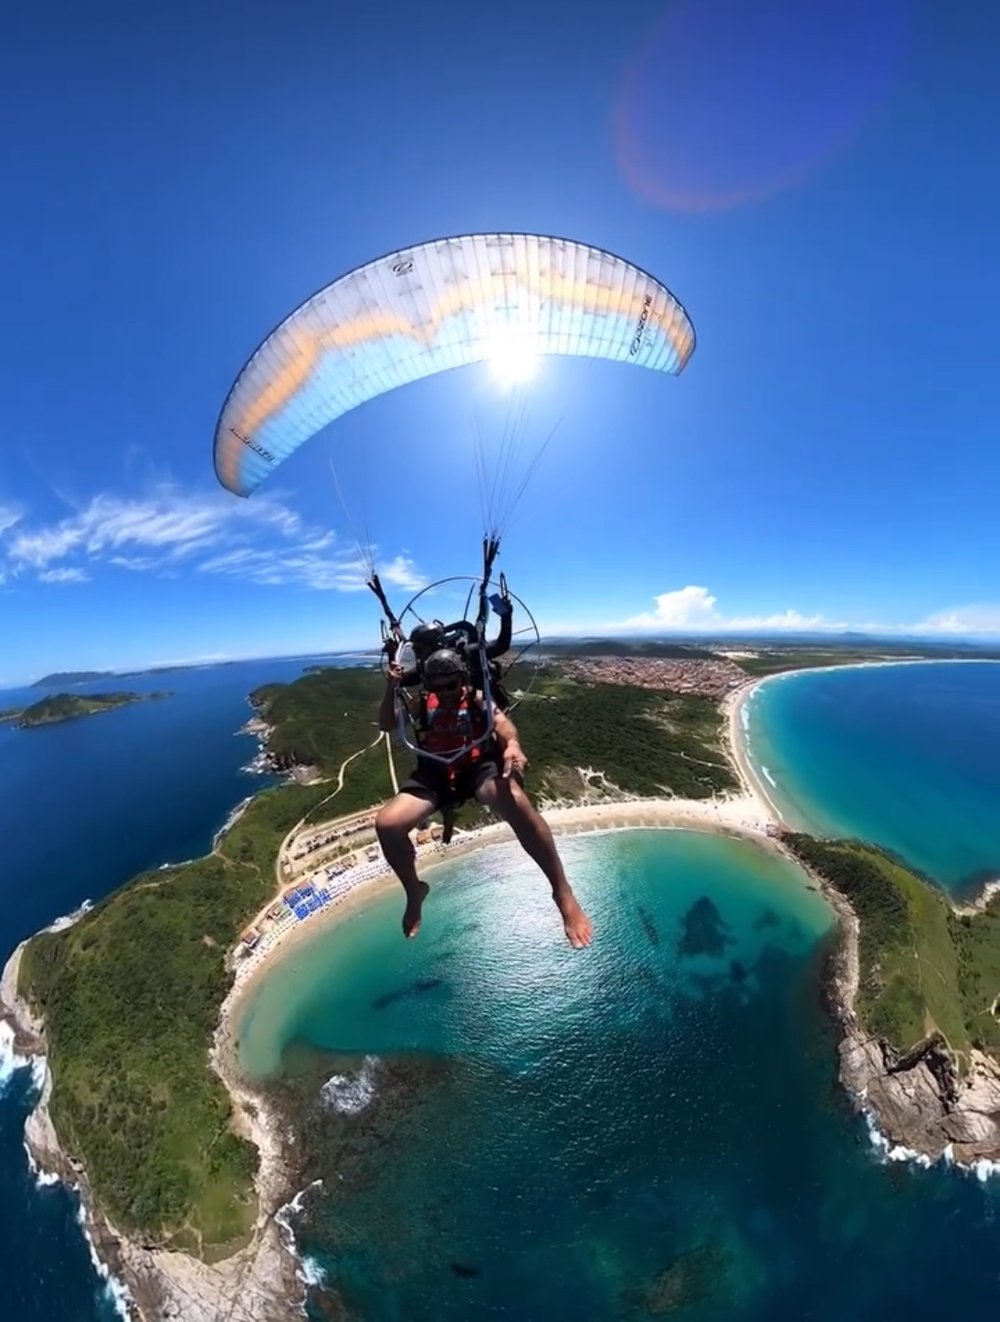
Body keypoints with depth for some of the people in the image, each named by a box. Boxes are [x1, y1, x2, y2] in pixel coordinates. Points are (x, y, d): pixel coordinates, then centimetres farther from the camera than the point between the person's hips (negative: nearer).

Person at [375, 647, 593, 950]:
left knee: (516, 803, -36)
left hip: (479, 767, -3)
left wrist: (512, 743, -37)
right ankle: (414, 892, 13)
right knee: (386, 823, -18)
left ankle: (563, 892, -18)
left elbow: (501, 721, -12)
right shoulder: (422, 703, 14)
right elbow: (386, 724, 7)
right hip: (435, 774, 3)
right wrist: (391, 687, -10)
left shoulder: (477, 698, 6)